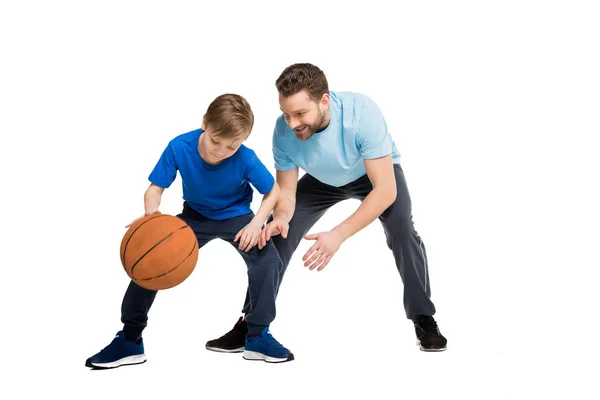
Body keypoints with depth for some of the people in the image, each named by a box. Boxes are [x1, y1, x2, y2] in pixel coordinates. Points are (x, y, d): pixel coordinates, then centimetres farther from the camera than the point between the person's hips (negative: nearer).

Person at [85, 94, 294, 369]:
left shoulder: (245, 159, -30)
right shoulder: (179, 147, -28)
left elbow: (273, 191, -13)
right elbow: (155, 189, -21)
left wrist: (257, 223, -29)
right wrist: (151, 216, -42)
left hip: (236, 217, -1)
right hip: (195, 216, 1)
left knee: (269, 260, -25)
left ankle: (257, 335, -5)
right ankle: (130, 339, 2)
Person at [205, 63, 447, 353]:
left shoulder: (362, 113, -42)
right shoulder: (284, 131, -32)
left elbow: (386, 190, -42)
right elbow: (286, 190, -18)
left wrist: (338, 235, -50)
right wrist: (281, 216, -42)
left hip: (375, 173, -3)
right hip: (322, 180, 3)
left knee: (402, 233, -26)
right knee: (276, 236, -9)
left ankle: (424, 321, -5)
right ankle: (249, 325, 6)